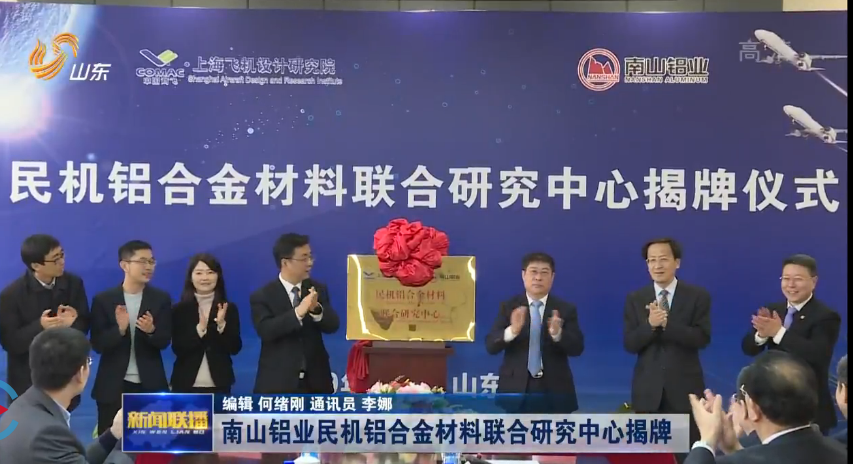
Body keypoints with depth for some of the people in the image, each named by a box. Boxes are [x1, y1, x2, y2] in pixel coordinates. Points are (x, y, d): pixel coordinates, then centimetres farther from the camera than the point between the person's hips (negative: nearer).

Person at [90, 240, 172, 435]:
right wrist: (119, 329, -25)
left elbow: (164, 342, -4)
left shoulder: (161, 298, 1)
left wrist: (151, 330, -25)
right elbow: (98, 345, -7)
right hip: (112, 385, -1)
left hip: (150, 385, 1)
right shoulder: (103, 300, -3)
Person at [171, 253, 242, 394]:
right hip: (186, 383, -1)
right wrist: (199, 329, -21)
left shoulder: (229, 309, 3)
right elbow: (178, 349, -7)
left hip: (218, 383, 1)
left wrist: (222, 325, -18)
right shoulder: (179, 309, 0)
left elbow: (235, 348, -3)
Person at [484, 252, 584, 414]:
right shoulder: (508, 307, 3)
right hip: (517, 388, 0)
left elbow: (577, 348, -5)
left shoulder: (566, 309, 3)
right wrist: (512, 330, -27)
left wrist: (557, 333, -26)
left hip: (554, 389, 1)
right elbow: (491, 346, -6)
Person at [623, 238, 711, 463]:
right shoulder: (635, 299, 4)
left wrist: (667, 323, -23)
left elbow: (702, 339, -11)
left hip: (685, 388, -2)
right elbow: (630, 344, -2)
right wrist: (650, 324, -21)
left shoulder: (698, 296, -1)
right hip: (648, 389, 2)